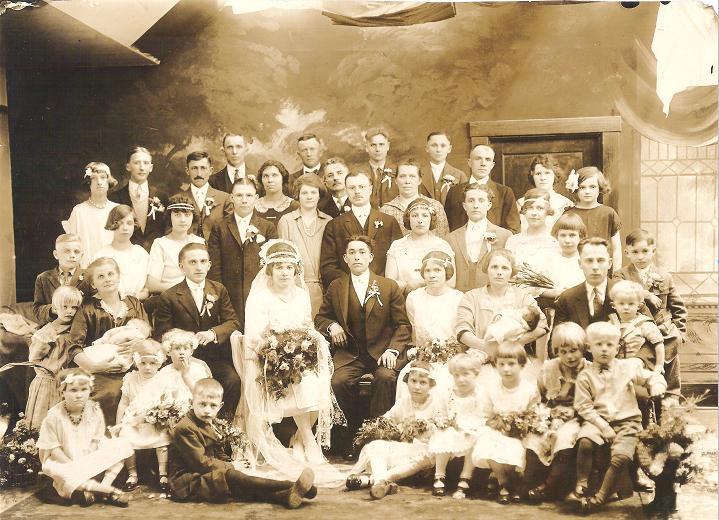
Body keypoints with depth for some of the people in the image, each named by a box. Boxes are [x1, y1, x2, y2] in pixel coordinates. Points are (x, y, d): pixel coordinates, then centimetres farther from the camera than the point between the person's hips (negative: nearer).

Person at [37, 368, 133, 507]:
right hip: (65, 461, -3)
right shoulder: (54, 415, -16)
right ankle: (108, 490, -28)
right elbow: (53, 448, -13)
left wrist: (88, 463, -17)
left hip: (90, 460, 3)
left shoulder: (94, 410, -8)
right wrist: (73, 466, -20)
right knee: (53, 470, -37)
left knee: (122, 446, -15)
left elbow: (96, 441, -4)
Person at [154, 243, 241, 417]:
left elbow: (233, 322, 6)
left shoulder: (219, 290, 11)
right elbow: (161, 335, 2)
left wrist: (213, 333, -15)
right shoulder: (169, 297, 2)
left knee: (234, 380, -25)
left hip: (216, 358, 2)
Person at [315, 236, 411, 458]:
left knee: (386, 378, -32)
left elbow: (402, 324, 5)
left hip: (381, 352, -1)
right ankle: (355, 433, -5)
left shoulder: (389, 286, 6)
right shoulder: (335, 287, 11)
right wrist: (331, 325, -2)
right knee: (338, 381, -27)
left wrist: (393, 350, -11)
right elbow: (320, 317, 22)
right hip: (349, 354, 1)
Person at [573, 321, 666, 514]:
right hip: (598, 419, -1)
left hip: (626, 421, 1)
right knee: (585, 441, -32)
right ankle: (581, 484, -12)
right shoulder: (585, 375, 1)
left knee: (621, 456, -24)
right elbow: (584, 407, -4)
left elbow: (653, 377, 17)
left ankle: (601, 497, -9)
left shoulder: (629, 367, 7)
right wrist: (603, 426, -13)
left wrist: (656, 386, -8)